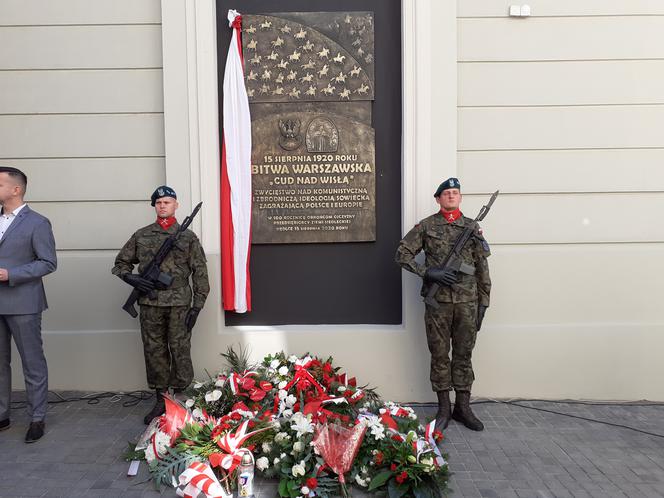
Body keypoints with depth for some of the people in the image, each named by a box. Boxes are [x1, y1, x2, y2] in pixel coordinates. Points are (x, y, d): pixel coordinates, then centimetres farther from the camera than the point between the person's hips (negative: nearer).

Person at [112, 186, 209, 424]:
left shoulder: (188, 236, 3)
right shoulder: (141, 235, 10)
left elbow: (200, 273, 1)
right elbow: (121, 262, 17)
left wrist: (197, 305, -5)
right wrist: (130, 276, -5)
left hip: (179, 303, -2)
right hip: (150, 304, 3)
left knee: (180, 351, 1)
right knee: (154, 351, 9)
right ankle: (160, 400, 22)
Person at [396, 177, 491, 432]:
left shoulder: (472, 227, 9)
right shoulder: (426, 226, 2)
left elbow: (482, 268, 9)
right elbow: (402, 253, -1)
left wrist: (483, 302, 6)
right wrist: (429, 272, -12)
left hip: (467, 302, 2)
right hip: (438, 302, -2)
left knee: (464, 355, 9)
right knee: (440, 356, 6)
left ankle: (463, 407, 22)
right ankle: (444, 408, 18)